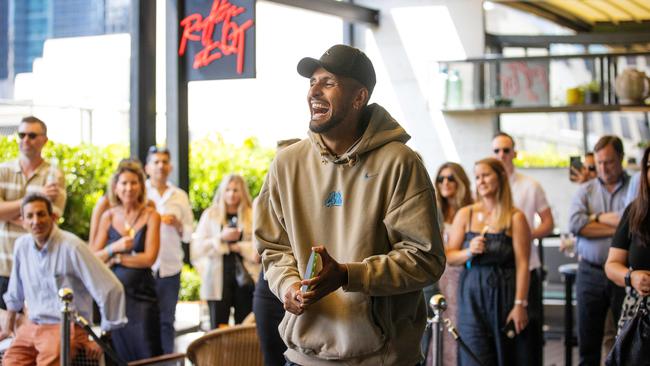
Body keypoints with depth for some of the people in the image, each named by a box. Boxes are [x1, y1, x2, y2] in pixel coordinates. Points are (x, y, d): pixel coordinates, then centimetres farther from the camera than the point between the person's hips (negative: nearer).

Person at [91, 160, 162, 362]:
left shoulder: (150, 216, -1)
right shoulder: (108, 216, 7)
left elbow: (149, 258, -9)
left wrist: (117, 258, -5)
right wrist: (114, 247, -13)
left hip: (141, 293, -3)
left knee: (146, 352, -5)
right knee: (119, 354, 5)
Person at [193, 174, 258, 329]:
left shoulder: (253, 216, 6)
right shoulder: (210, 215, 9)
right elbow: (198, 247, 1)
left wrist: (239, 247, -9)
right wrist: (221, 238, -9)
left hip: (245, 277, 0)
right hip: (218, 279, 0)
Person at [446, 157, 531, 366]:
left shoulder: (515, 217, -1)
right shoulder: (465, 214, 8)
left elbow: (522, 264, -7)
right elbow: (449, 257, 7)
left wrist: (520, 304, -13)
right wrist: (469, 252, -13)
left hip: (504, 294, -2)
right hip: (472, 296, 2)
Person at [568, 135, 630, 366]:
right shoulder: (585, 190, 9)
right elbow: (575, 224, -8)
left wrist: (597, 217, -7)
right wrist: (617, 226, -12)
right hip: (590, 274, 2)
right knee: (588, 340, 7)